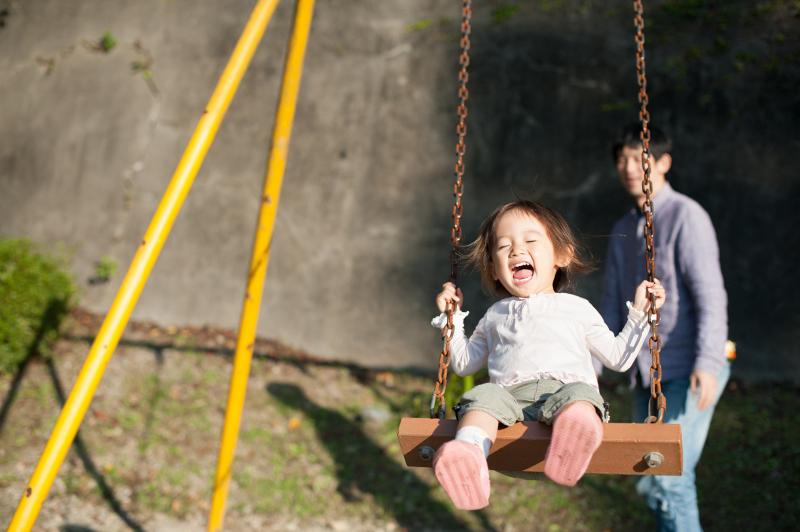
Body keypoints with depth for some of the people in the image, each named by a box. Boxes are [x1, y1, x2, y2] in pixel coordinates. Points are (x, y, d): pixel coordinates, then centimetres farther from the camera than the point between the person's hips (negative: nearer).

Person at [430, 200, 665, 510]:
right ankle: (468, 454, -60)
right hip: (510, 394, 1)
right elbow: (463, 363, 39)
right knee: (483, 395, -33)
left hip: (564, 387, -1)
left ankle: (573, 440, -69)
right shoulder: (495, 316, 33)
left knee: (579, 395, -37)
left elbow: (618, 358, 31)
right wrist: (452, 318, 31)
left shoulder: (578, 308, 29)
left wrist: (639, 313, 24)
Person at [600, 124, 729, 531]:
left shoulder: (686, 216, -10)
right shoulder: (623, 230, 14)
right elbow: (612, 306, 16)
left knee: (667, 477, -14)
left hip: (689, 373, -8)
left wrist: (707, 364, -32)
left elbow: (711, 296, -20)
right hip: (648, 375, 8)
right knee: (655, 483, 12)